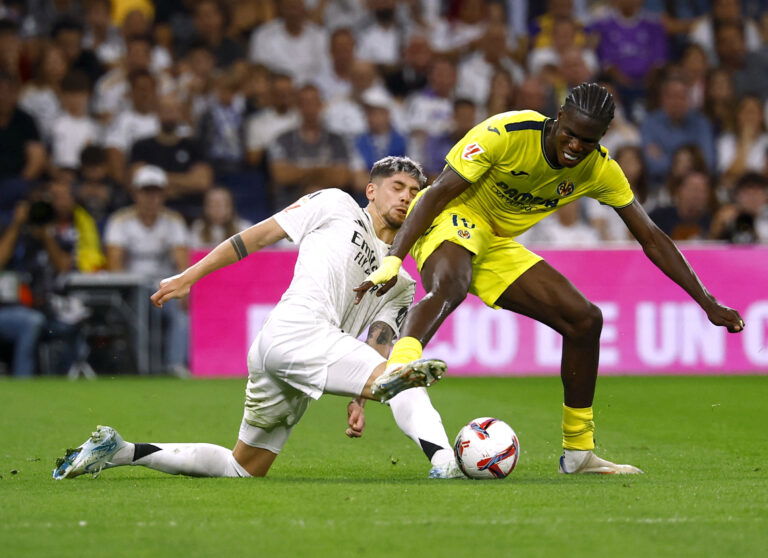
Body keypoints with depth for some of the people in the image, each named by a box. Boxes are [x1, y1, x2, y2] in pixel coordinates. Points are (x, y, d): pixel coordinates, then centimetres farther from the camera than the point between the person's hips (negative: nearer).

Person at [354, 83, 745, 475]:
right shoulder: (506, 133, -24)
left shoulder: (599, 171, -7)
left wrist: (708, 303, -3)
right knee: (450, 287, -41)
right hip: (449, 221, -7)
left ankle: (578, 452, 11)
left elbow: (651, 238, 0)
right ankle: (397, 369, -69)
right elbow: (436, 194, -23)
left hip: (496, 244, 7)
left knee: (585, 319, 0)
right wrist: (392, 261, -33)